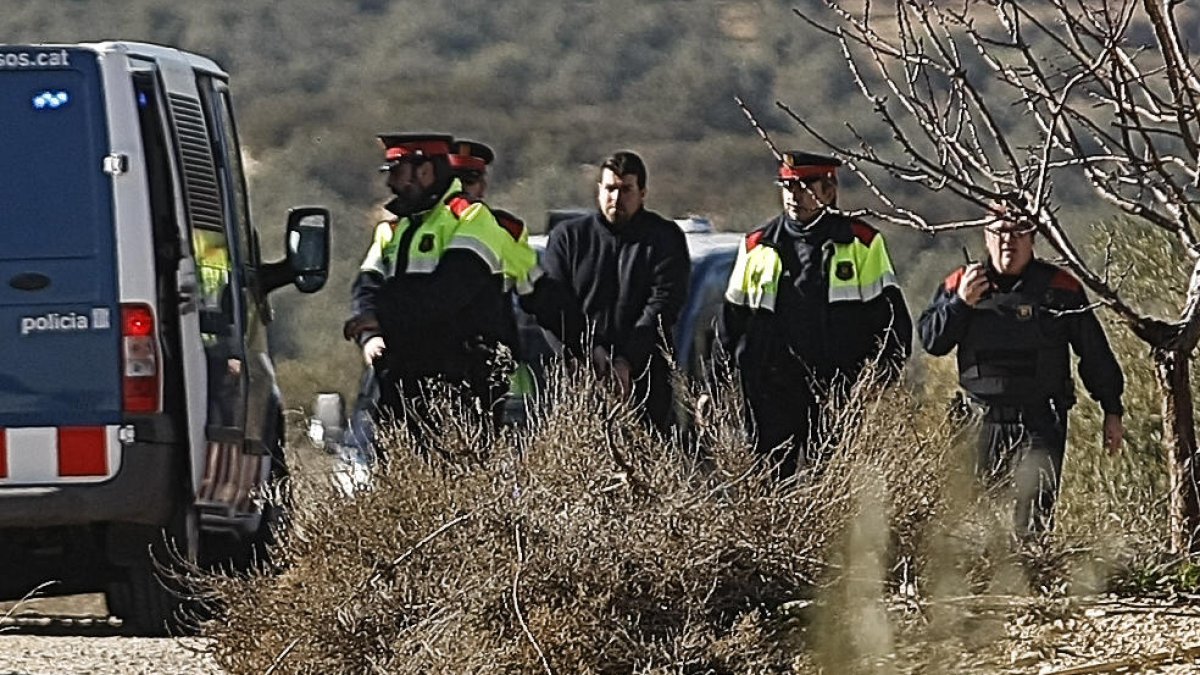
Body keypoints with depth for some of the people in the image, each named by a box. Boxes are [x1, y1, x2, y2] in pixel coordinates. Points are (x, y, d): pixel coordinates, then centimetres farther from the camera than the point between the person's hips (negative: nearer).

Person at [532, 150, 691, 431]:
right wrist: (591, 351, -9)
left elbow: (662, 305, -3)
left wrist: (627, 360, -15)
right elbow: (553, 303, 5)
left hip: (643, 376, -1)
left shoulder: (665, 238, 8)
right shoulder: (568, 236, 13)